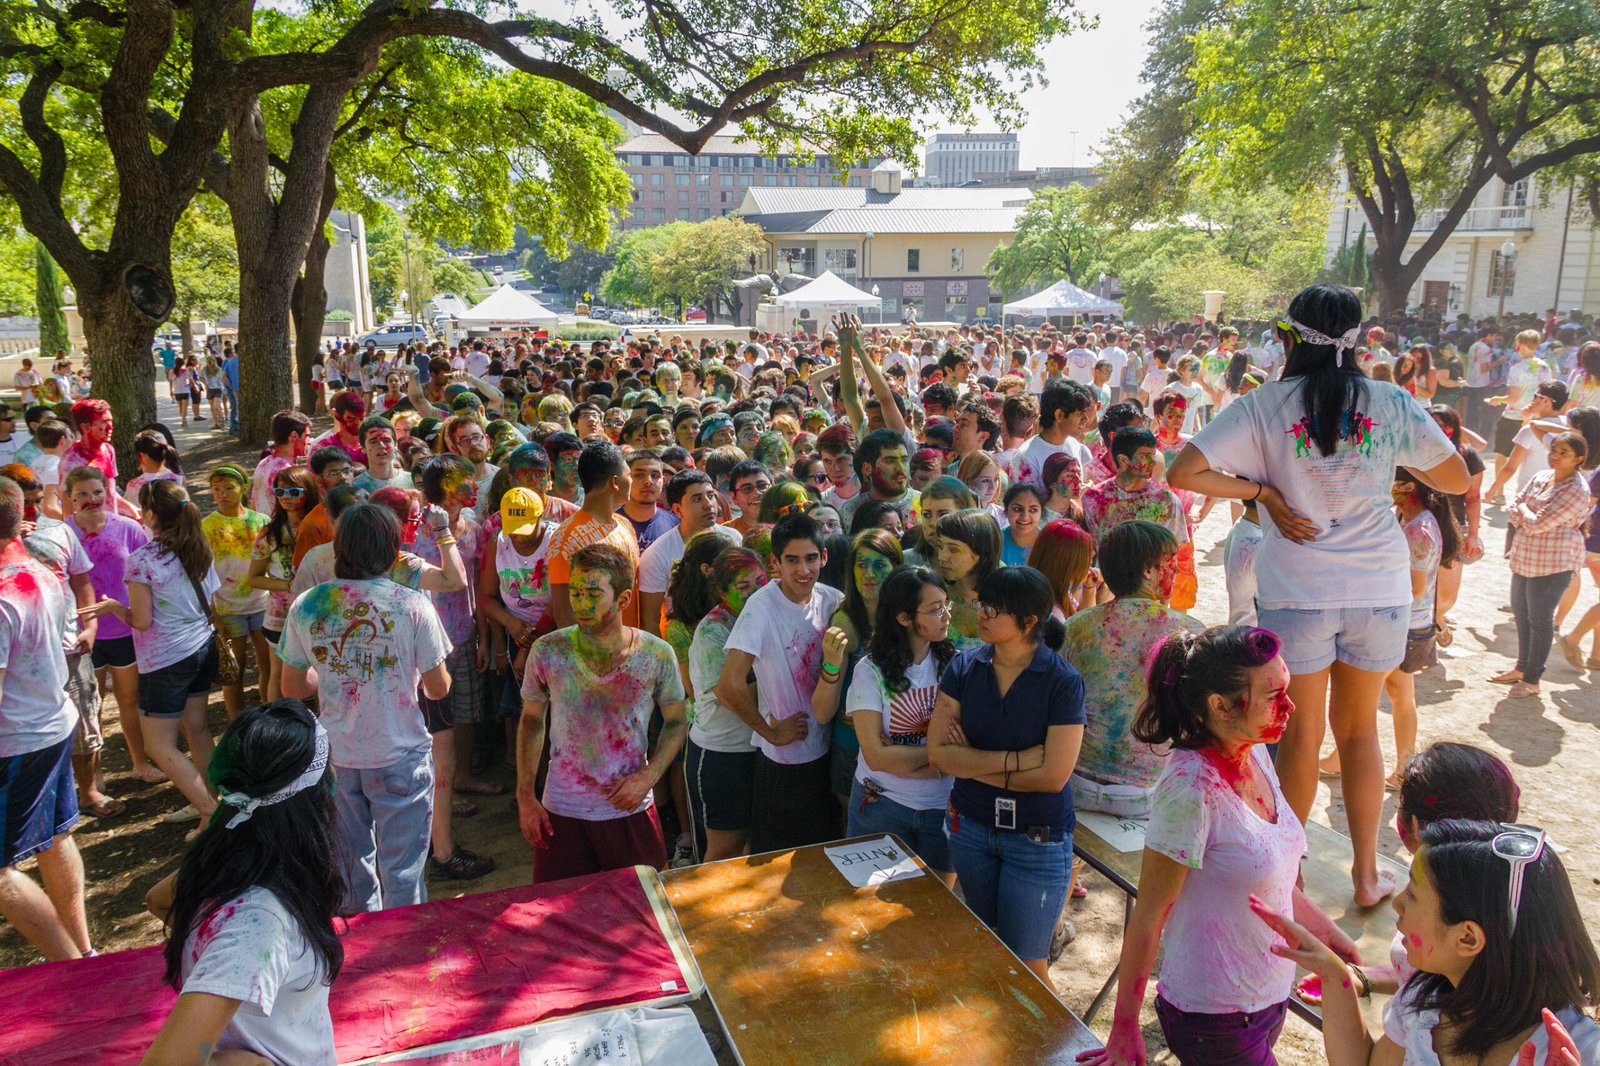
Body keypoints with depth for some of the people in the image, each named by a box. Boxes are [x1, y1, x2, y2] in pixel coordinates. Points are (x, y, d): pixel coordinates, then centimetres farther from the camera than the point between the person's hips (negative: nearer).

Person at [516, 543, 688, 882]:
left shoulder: (657, 655, -11)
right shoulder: (547, 652, -10)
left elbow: (676, 722, 3)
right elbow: (532, 720, 5)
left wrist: (648, 777, -10)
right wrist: (525, 796, 1)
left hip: (631, 810, 0)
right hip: (561, 813, 0)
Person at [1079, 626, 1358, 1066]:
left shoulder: (1254, 754, -3)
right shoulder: (1191, 787, -28)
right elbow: (1147, 915, -20)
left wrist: (1330, 934, 17)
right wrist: (1124, 1030, -13)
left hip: (1268, 995, 8)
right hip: (1216, 1021, -7)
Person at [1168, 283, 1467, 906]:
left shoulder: (1265, 406, -8)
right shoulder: (1392, 404, -2)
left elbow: (1182, 473, -16)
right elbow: (1457, 480, 8)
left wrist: (1263, 491, -7)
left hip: (1297, 591, -2)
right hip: (1380, 588, 2)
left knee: (1302, 731, 12)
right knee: (1359, 728, 18)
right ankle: (1367, 873, 26)